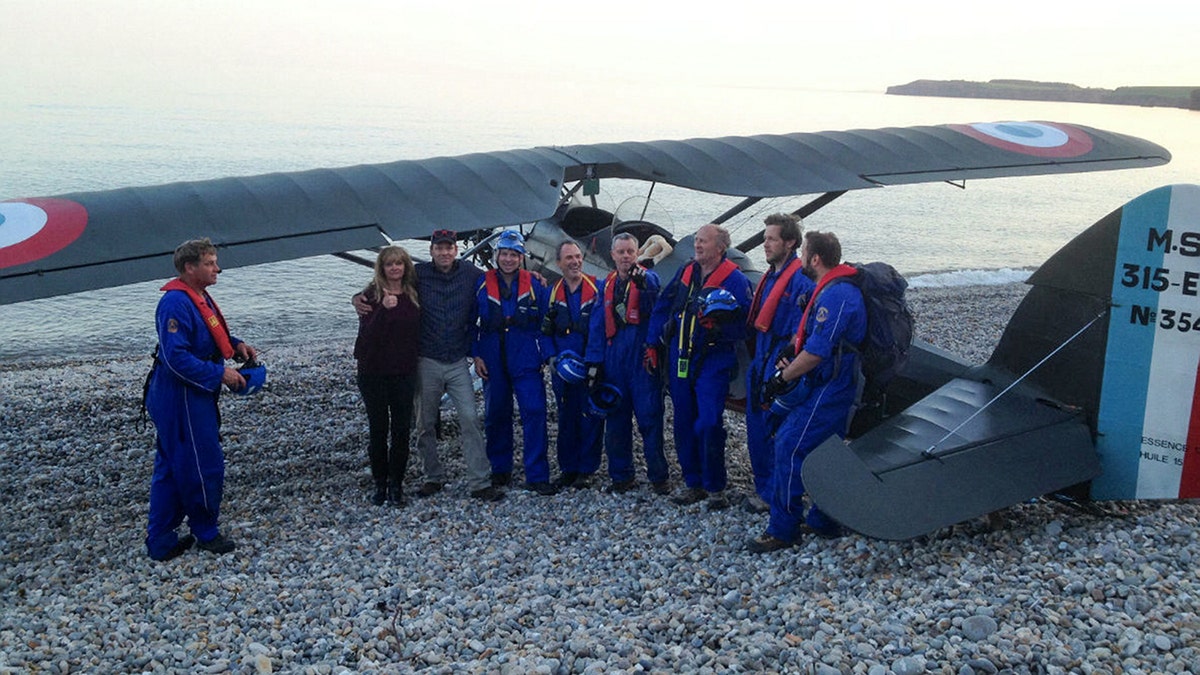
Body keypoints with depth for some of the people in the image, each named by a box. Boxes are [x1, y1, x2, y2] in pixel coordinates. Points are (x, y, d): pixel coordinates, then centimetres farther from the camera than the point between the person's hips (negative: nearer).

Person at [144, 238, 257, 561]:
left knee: (171, 468, 14)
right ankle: (206, 533, 20)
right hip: (181, 400, -11)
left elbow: (210, 335, 25)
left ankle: (160, 542, 23)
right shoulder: (175, 303, -21)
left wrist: (236, 345, 7)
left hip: (194, 397, 11)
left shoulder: (199, 297, 11)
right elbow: (177, 357, -27)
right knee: (204, 467, 2)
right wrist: (219, 373, -22)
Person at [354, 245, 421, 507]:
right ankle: (380, 484, 17)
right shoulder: (371, 295, -6)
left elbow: (419, 331, 11)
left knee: (402, 430, 3)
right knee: (378, 430, 5)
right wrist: (384, 309, -28)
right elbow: (367, 334, -16)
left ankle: (396, 485, 13)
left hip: (404, 372, 2)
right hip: (374, 373, -2)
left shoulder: (414, 294, 4)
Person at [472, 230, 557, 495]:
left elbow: (545, 323, 5)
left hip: (526, 360, -1)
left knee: (535, 412, -10)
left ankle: (537, 476, -6)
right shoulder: (482, 284, 5)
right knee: (496, 415, 10)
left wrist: (546, 355, -3)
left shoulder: (534, 285, 4)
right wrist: (476, 354, 0)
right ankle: (500, 470, 26)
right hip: (493, 361, 2)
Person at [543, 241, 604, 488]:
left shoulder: (598, 289, -2)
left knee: (590, 417, 0)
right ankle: (568, 468, 19)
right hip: (562, 367, 3)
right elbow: (546, 331, 11)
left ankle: (586, 469, 9)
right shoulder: (552, 292, 9)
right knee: (566, 418, 9)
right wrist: (554, 358, -2)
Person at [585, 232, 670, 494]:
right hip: (613, 359, 5)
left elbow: (656, 290, -22)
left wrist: (644, 284, -45)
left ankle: (659, 476, 4)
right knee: (615, 419, 8)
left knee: (649, 418, -5)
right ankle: (621, 475, 18)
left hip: (642, 357, -5)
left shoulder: (647, 278, 3)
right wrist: (594, 361, 6)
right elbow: (598, 324, 14)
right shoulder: (607, 285, 15)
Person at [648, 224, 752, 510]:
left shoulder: (735, 280, -8)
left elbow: (743, 327, -10)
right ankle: (693, 483, 22)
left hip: (713, 361, -6)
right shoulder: (685, 273, 10)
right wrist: (653, 345, 12)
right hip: (680, 360, 6)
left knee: (709, 424, -11)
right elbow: (662, 309, 15)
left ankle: (715, 487, 5)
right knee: (683, 424, 10)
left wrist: (719, 327, -27)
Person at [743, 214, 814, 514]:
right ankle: (763, 486, 28)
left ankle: (772, 494, 8)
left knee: (774, 430, -2)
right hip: (760, 364, 9)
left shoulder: (801, 280, -15)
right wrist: (754, 358, 15)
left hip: (780, 366, -9)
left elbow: (801, 331, -18)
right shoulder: (770, 276, 14)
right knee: (756, 426, 15)